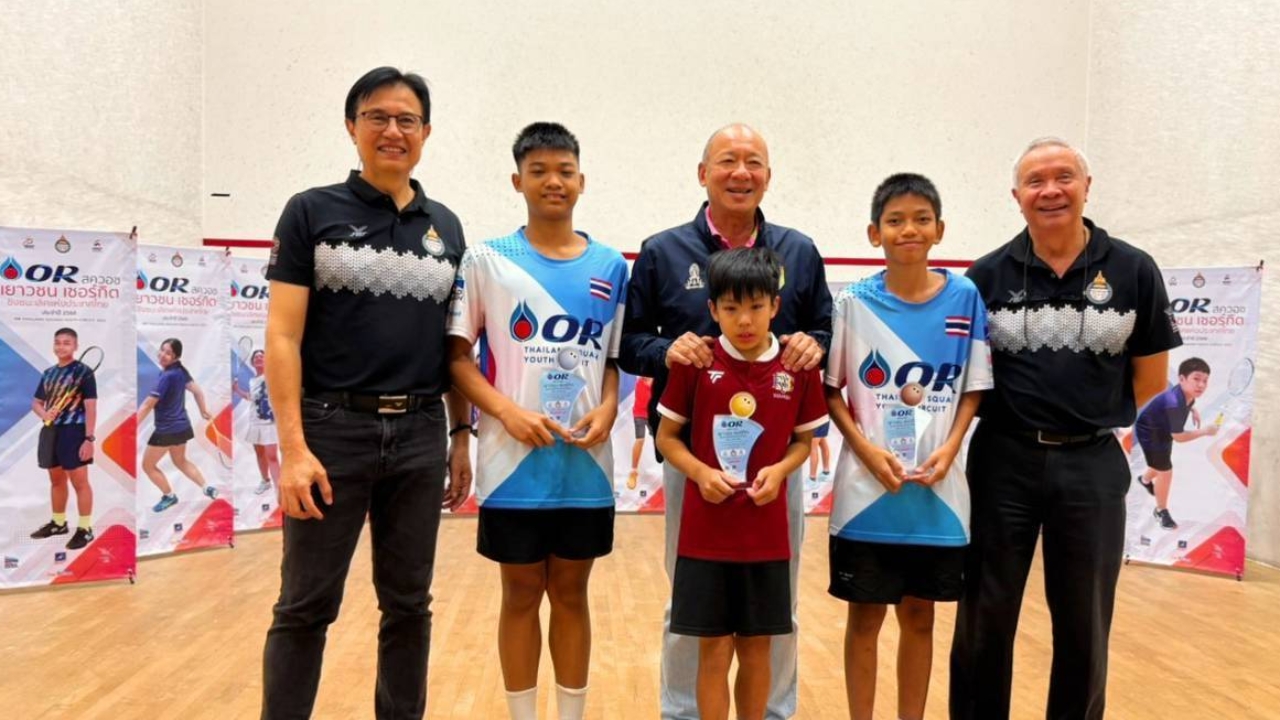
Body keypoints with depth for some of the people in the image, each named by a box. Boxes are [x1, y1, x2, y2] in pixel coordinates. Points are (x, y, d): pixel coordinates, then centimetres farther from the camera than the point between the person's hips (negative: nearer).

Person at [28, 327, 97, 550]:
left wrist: (89, 438, -17)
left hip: (74, 432, -7)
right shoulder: (48, 374, 12)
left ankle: (85, 528, 3)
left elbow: (90, 407, -12)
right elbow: (36, 402, 19)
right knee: (56, 480, 17)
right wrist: (44, 413, -7)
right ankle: (58, 523, 31)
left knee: (79, 481, -3)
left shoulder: (83, 372, -8)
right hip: (50, 431, 7)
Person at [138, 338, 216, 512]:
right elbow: (198, 391, 11)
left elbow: (148, 405, -23)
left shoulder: (167, 376, -24)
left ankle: (169, 496, 24)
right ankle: (207, 487, 25)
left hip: (166, 429, -9)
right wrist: (204, 412, 25)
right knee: (181, 461, 28)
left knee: (148, 465, 12)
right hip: (182, 426, 9)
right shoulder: (181, 371, 0)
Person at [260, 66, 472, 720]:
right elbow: (282, 336, -6)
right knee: (306, 607, 6)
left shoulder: (446, 226, 10)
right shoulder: (312, 212, -1)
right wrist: (293, 446, -14)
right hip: (332, 429, -3)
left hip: (420, 435, 4)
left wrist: (461, 434, 9)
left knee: (408, 604, 13)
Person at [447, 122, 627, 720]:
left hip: (587, 466, 2)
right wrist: (507, 411, -16)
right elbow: (457, 356, -2)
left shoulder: (611, 266, 6)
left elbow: (615, 358, 11)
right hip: (515, 463, -2)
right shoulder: (486, 260, -1)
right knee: (522, 595, 9)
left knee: (571, 593, 13)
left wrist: (608, 408, -8)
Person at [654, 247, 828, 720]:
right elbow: (667, 437, 0)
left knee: (757, 649, 14)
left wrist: (780, 469, -12)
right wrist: (701, 472, -17)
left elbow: (804, 441, 8)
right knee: (714, 650, 7)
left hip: (766, 537, 2)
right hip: (705, 535, -1)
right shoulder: (694, 363, -7)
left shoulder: (799, 368, -3)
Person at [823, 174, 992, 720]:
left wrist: (949, 449, -10)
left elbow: (973, 388, 4)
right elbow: (831, 389, -1)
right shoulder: (853, 302, -4)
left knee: (919, 617, 14)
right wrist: (867, 451, -13)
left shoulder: (965, 299, -1)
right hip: (866, 491, -1)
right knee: (865, 617, 9)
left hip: (937, 493, 2)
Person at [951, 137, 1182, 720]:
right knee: (984, 622, 9)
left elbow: (1151, 378, 6)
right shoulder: (988, 275, -1)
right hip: (1002, 461, 0)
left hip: (1092, 466, 0)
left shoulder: (1134, 272, -1)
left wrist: (1104, 429, 6)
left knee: (1084, 627, 13)